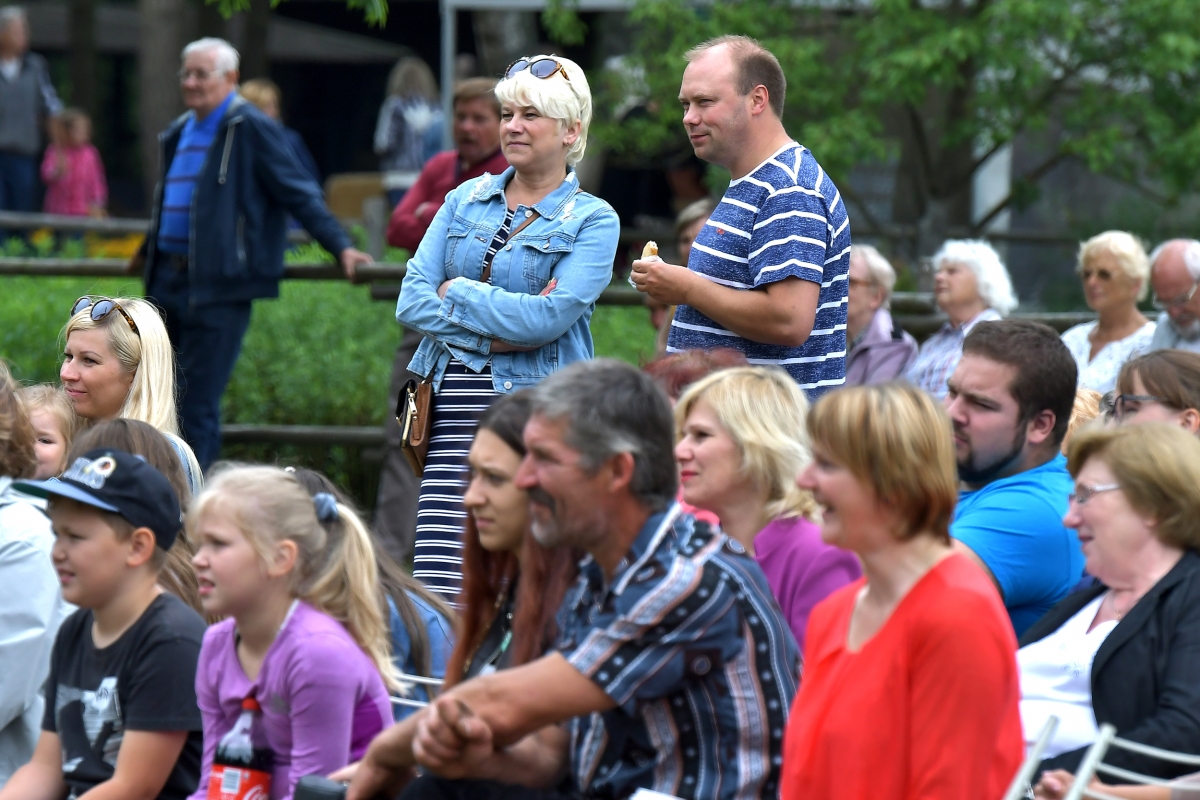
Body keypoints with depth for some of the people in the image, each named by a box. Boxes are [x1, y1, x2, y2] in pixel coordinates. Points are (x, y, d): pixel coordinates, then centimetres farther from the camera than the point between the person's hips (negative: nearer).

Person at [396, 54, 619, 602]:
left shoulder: (593, 221, 2)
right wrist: (496, 333, -7)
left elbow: (550, 317, -13)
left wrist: (457, 292, -2)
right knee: (437, 589, -7)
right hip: (457, 417, 3)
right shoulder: (465, 201, 15)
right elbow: (411, 302, 5)